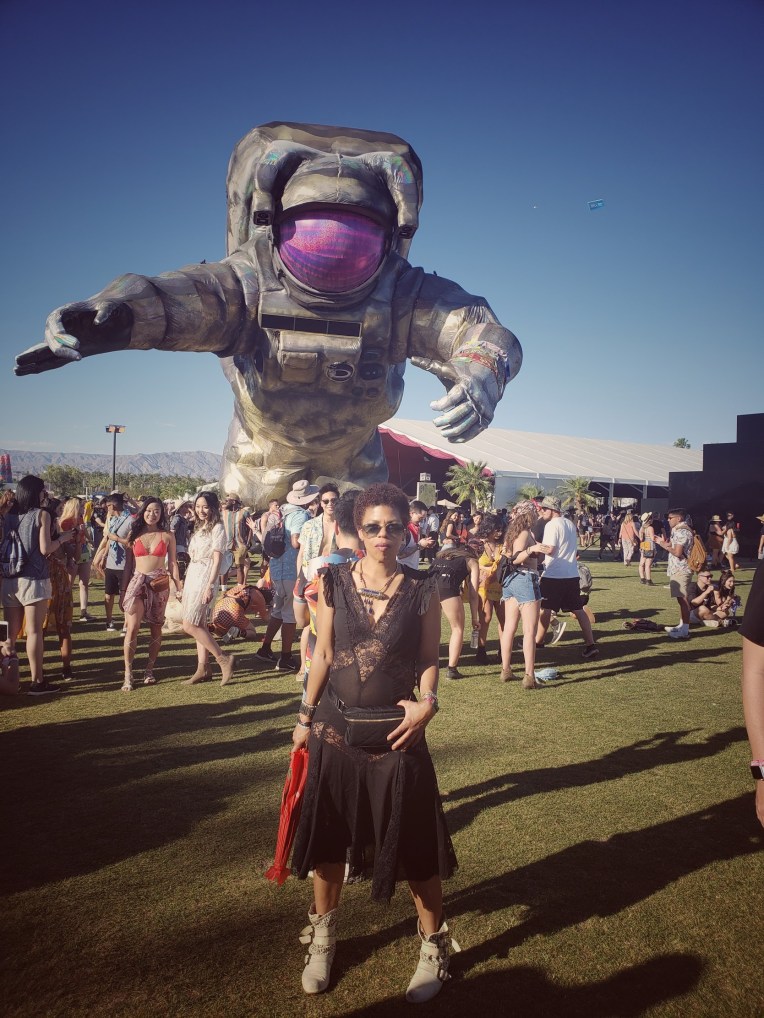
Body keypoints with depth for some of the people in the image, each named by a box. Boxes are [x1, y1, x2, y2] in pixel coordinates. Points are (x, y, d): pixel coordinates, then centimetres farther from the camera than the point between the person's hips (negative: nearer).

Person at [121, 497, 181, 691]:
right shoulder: (134, 534, 6)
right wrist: (123, 589, 8)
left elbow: (172, 563, 7)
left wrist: (179, 587, 2)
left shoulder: (168, 535, 5)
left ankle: (149, 671, 20)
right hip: (137, 582, -1)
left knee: (156, 629, 6)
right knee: (132, 627, -11)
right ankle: (128, 675, -7)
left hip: (159, 584, 1)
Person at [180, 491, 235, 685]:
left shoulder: (217, 528, -9)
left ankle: (223, 660, -5)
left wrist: (210, 586, -21)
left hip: (205, 578, -8)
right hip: (192, 576, 8)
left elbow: (217, 559, -14)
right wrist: (184, 585, 16)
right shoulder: (199, 528, 15)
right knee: (199, 625, 8)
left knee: (189, 625, -11)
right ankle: (202, 669, 13)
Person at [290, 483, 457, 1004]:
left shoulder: (423, 589, -7)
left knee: (414, 843, 7)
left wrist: (428, 702, -18)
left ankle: (435, 946, 29)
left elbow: (429, 659, -1)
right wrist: (306, 717, 8)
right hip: (336, 730, 2)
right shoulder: (335, 582, -3)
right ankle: (323, 936, 38)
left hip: (397, 734, -2)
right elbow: (323, 655, 5)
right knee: (328, 838, 14)